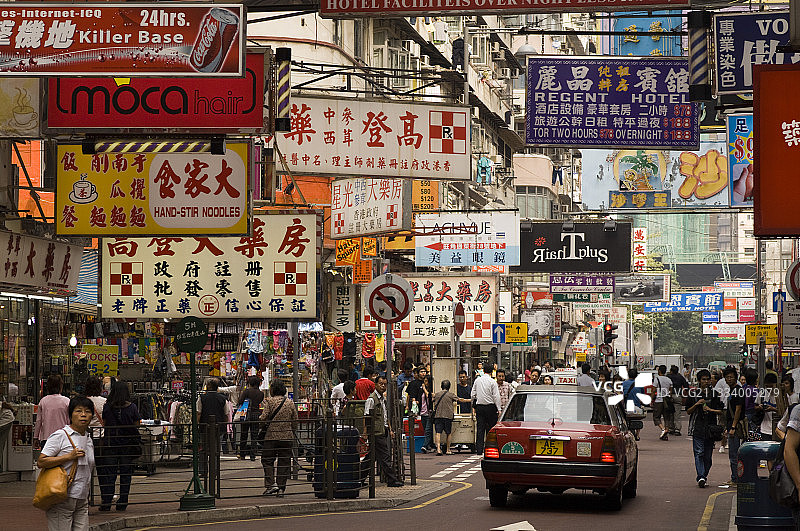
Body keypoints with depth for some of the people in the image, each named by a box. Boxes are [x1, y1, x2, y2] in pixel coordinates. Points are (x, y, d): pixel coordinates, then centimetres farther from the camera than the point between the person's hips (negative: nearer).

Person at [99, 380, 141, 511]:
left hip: (110, 443, 0)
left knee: (109, 473, 5)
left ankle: (106, 502, 2)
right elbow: (137, 425, 0)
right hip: (127, 444, 0)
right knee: (125, 473, 8)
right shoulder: (132, 407, -5)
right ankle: (122, 502, 9)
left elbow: (104, 423, 1)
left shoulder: (107, 407, -6)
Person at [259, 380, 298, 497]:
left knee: (267, 461, 7)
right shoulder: (290, 403, 7)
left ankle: (271, 484, -7)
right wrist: (292, 434, 20)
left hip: (272, 436, -3)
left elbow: (264, 417, -14)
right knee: (284, 463, 7)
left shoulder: (269, 401, -6)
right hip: (287, 437, 4)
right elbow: (295, 422, 10)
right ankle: (281, 488, 6)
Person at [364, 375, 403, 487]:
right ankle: (392, 480, -7)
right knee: (385, 457, -8)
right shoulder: (371, 399, -11)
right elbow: (366, 417, -15)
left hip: (384, 431, 9)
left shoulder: (383, 399, 18)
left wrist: (390, 429, 22)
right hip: (377, 432, -9)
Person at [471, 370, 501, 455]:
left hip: (479, 407, 4)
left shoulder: (477, 380, 6)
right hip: (490, 406, -4)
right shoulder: (492, 381, -8)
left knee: (480, 428, 4)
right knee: (491, 428, 4)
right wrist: (499, 409, -7)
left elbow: (473, 395, 10)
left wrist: (475, 406, 22)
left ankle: (479, 449, 0)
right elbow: (496, 396, -10)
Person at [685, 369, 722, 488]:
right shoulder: (693, 394, 5)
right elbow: (688, 411, 6)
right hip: (698, 428, -2)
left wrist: (710, 410, -8)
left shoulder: (715, 394, 9)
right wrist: (696, 404, -11)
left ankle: (703, 476, 16)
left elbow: (720, 411, 9)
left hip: (711, 427, 2)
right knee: (699, 453, -12)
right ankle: (701, 477, -19)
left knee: (708, 455, 4)